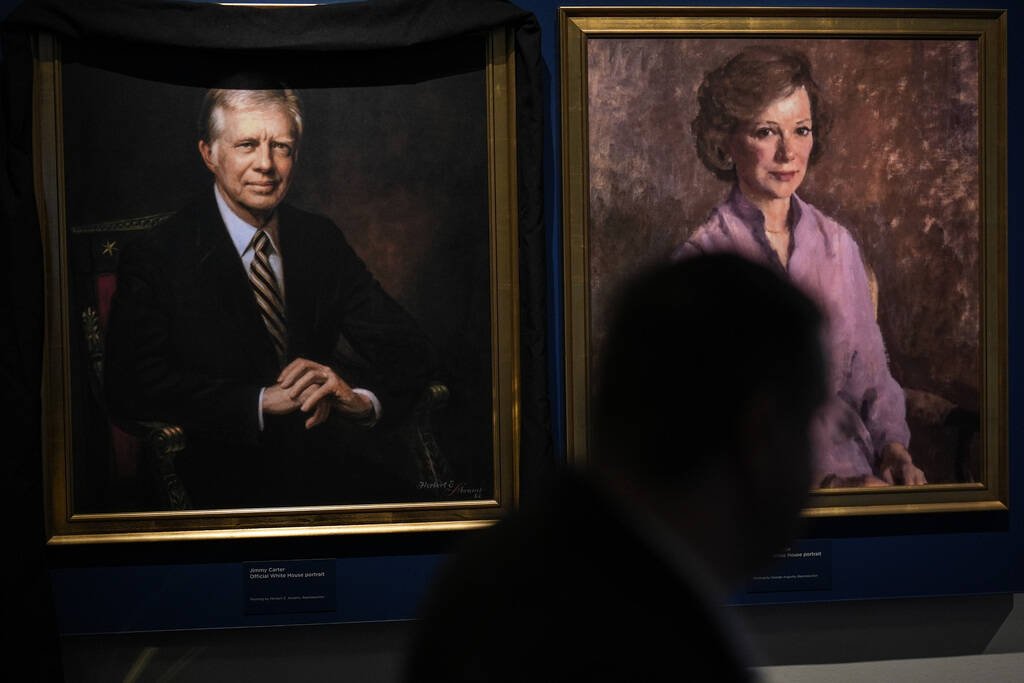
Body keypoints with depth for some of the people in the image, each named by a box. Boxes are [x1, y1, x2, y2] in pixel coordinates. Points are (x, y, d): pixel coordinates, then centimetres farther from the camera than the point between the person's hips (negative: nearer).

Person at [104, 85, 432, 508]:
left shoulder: (321, 240, 12)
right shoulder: (156, 258, -3)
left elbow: (406, 345, 8)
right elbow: (129, 386, -15)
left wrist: (365, 399, -15)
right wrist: (262, 400, -23)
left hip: (337, 469, 4)